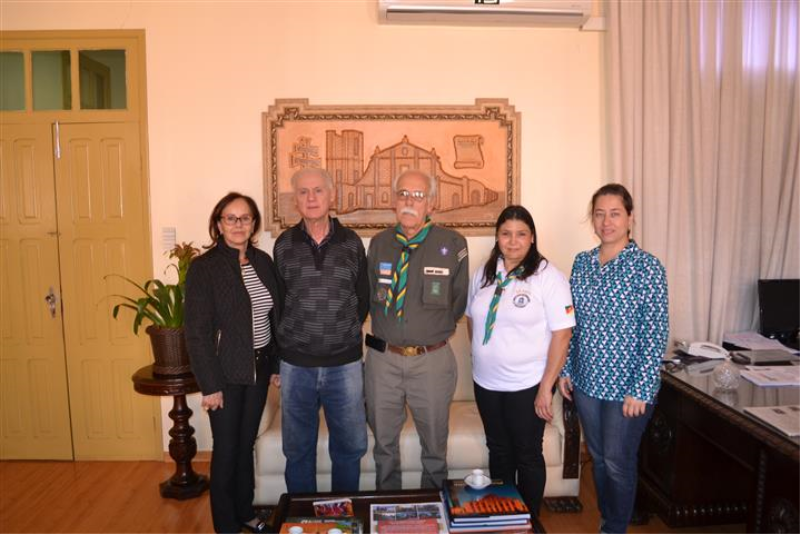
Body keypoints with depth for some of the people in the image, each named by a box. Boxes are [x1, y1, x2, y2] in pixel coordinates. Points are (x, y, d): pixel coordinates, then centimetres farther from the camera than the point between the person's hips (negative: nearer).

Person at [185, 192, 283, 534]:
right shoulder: (204, 267, -12)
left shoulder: (263, 262, 4)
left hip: (259, 368, 5)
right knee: (226, 450, 7)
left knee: (247, 444, 18)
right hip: (226, 373, -5)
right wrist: (210, 385, -15)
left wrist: (278, 363, 8)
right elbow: (197, 332, -14)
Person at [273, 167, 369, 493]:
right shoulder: (284, 245, 1)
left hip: (345, 362, 0)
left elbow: (363, 298, 9)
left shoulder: (351, 243, 0)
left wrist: (344, 331, 8)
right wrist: (295, 334, 7)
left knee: (349, 446, 10)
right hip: (296, 364, 0)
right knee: (298, 449, 13)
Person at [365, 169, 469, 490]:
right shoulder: (378, 244, 2)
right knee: (383, 442, 17)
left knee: (435, 445, 14)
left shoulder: (453, 244, -7)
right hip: (382, 357, 3)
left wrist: (435, 331, 5)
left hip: (432, 359, -2)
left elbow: (459, 300, 3)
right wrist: (386, 329, 6)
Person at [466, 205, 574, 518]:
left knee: (528, 456, 10)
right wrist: (483, 357, 6)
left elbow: (562, 333, -15)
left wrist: (546, 389, -16)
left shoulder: (548, 277, -13)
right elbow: (472, 318, 15)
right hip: (486, 383, 5)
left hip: (527, 386, -5)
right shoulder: (483, 274, 4)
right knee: (498, 451, 19)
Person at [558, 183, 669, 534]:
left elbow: (657, 334, -13)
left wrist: (640, 390, -15)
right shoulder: (582, 262, 4)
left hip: (627, 386, -5)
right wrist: (566, 370, 8)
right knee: (598, 458, 18)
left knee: (618, 462, 8)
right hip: (586, 381, 5)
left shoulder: (647, 266, -12)